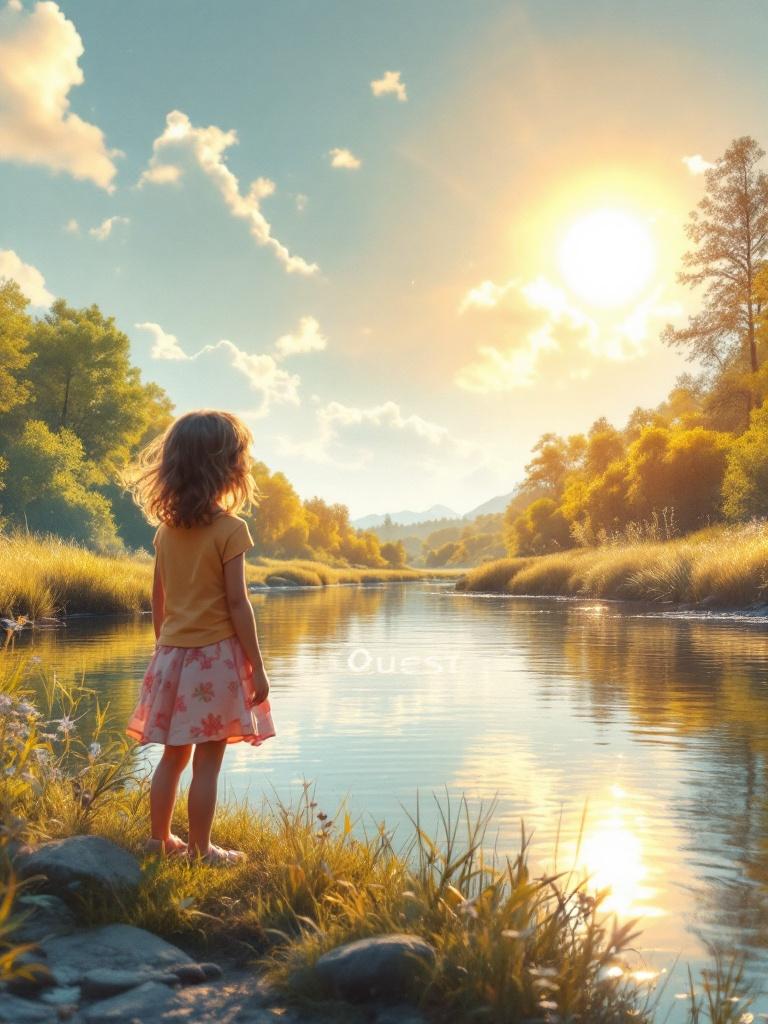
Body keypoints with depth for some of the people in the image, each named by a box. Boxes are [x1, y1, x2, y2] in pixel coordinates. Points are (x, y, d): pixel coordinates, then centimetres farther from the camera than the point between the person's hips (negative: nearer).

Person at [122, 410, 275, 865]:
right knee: (207, 762, 3)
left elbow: (158, 602, 10)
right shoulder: (230, 529, -13)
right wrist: (257, 667, -8)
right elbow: (238, 604, -14)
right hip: (216, 656, -6)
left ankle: (160, 839, 27)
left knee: (174, 755, 17)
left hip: (173, 655, 6)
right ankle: (201, 849, 11)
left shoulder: (167, 530, 5)